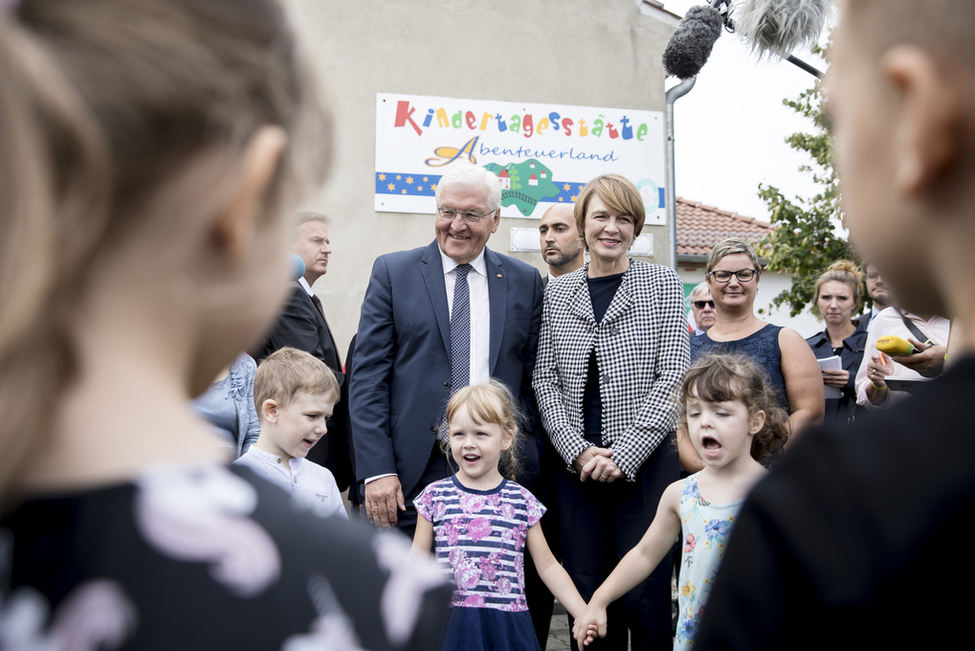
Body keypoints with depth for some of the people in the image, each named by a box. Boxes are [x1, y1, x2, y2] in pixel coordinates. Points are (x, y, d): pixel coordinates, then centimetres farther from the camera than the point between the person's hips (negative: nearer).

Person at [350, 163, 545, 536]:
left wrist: (527, 471, 2)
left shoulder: (525, 282, 9)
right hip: (410, 476, -1)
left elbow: (533, 381, 10)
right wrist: (377, 470, -10)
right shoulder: (392, 272, 3)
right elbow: (368, 378, -1)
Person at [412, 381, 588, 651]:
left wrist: (585, 614, 1)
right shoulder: (435, 495, 1)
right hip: (453, 625, 0)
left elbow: (548, 566, 7)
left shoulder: (522, 500, 2)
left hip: (509, 626, 1)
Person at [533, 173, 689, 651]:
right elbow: (545, 380, 5)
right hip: (576, 464, 2)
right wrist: (578, 449, -8)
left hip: (644, 462, -2)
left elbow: (672, 377, -4)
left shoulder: (662, 284, 3)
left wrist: (623, 454, -12)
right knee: (586, 594, 7)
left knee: (645, 598, 0)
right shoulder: (556, 293, 9)